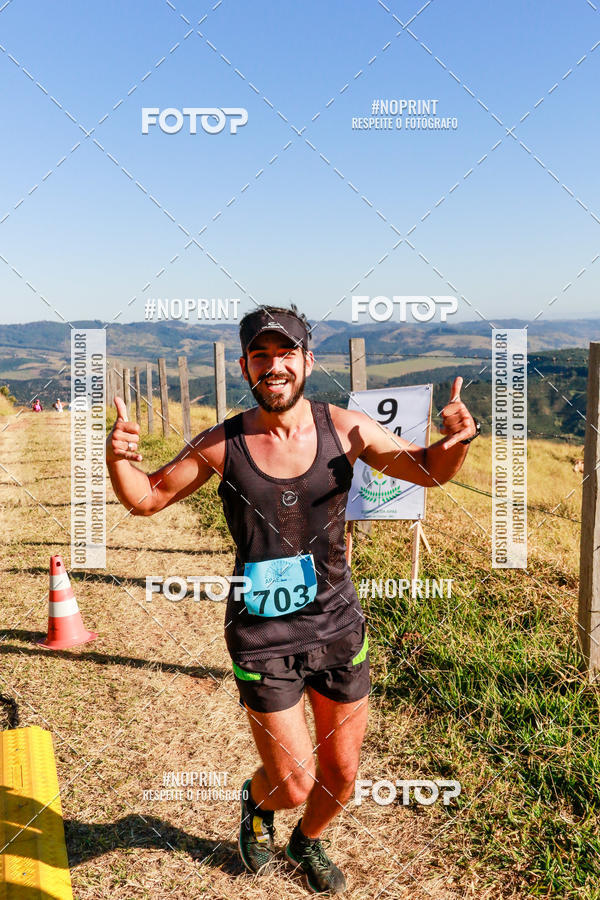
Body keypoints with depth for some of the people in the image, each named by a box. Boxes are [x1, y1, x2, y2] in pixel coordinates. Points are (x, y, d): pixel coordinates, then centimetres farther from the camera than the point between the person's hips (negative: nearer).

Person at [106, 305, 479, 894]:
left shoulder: (345, 429, -6)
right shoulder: (222, 444, -9)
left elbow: (430, 470, 6)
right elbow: (146, 499, 3)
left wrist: (456, 438, -16)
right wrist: (118, 457, -17)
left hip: (338, 627, 2)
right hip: (262, 637, -2)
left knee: (341, 774, 16)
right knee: (293, 785, 2)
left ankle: (308, 842, 51)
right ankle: (256, 800, 41)